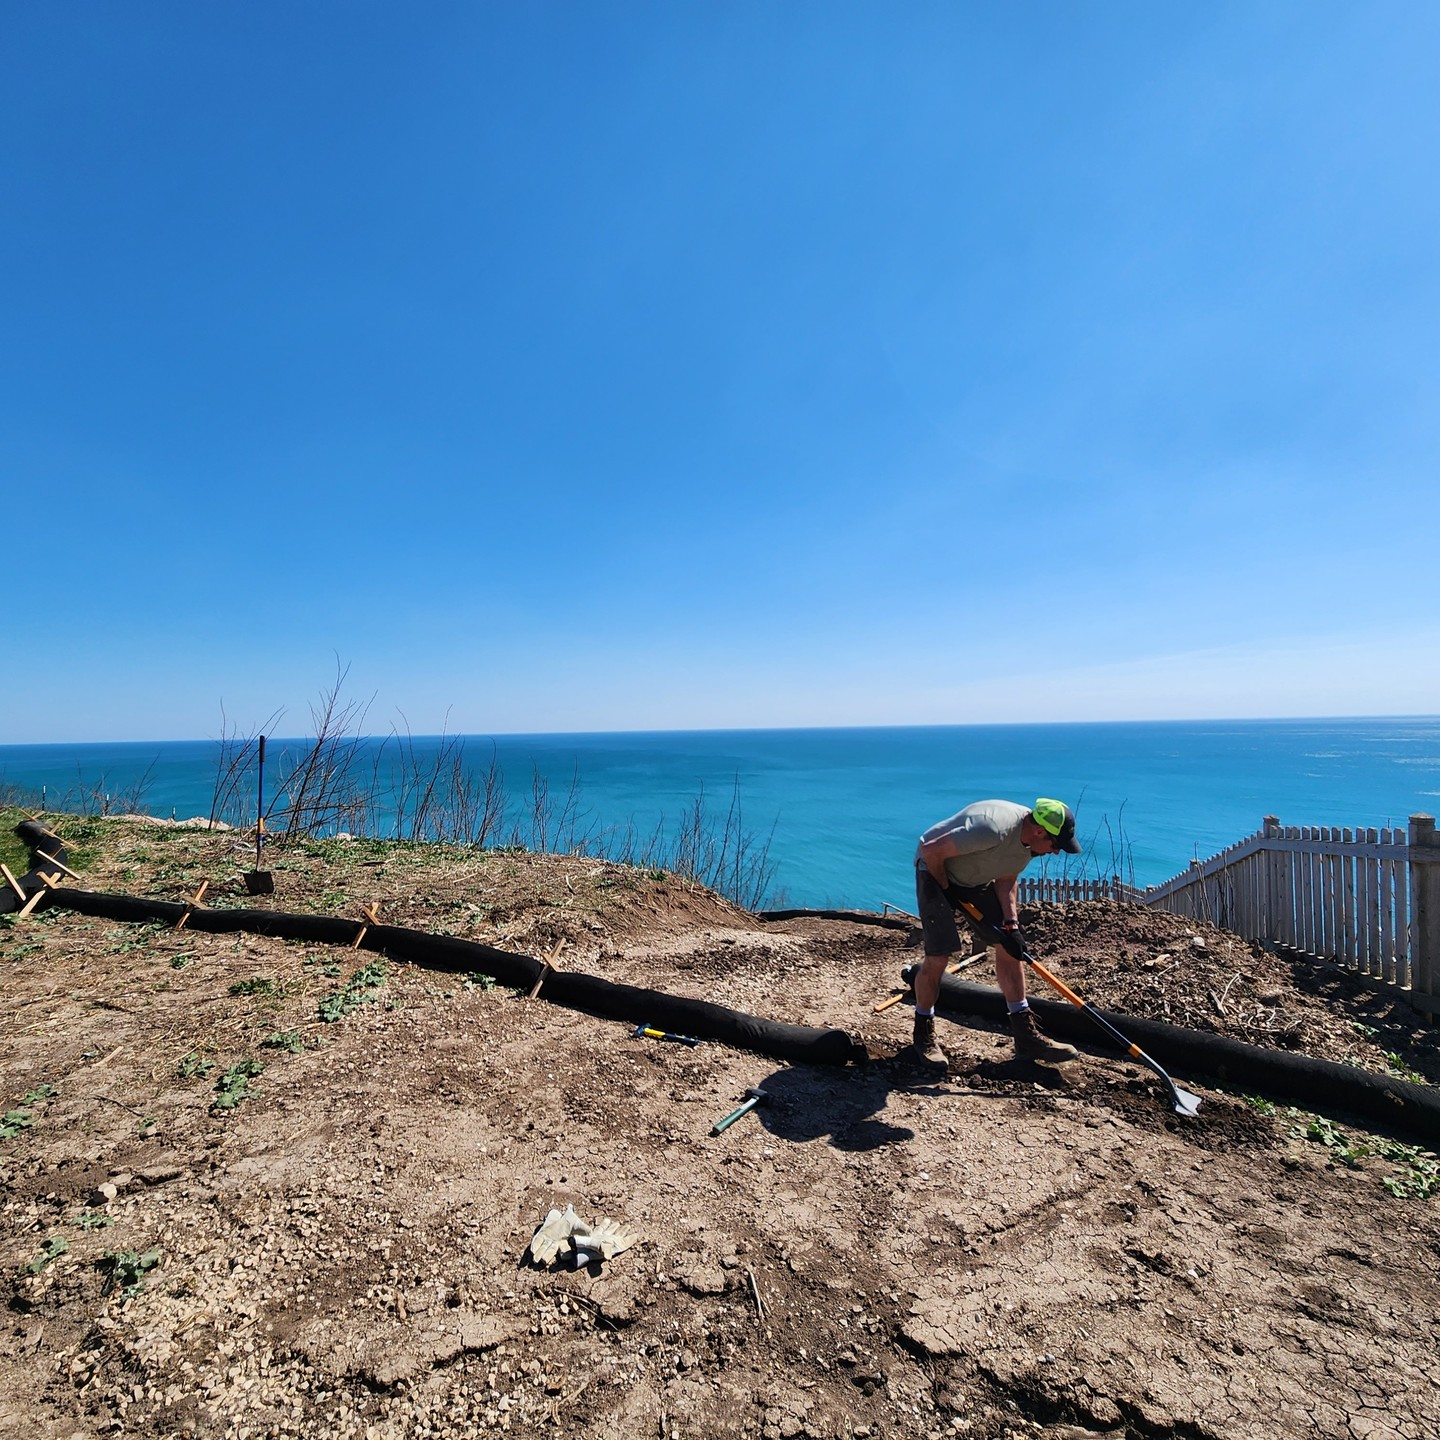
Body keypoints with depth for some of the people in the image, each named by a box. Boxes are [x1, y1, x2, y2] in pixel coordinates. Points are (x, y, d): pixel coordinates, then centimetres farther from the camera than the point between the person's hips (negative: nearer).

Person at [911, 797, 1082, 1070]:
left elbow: (1006, 879, -2)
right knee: (938, 957, -12)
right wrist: (945, 890, -16)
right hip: (936, 870, -8)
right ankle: (923, 1035, 10)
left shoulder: (1032, 838, -9)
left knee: (1010, 946, 2)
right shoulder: (993, 830, -37)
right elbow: (931, 851, -32)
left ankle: (1026, 1037, 11)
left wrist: (1011, 924, -13)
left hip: (977, 878, 8)